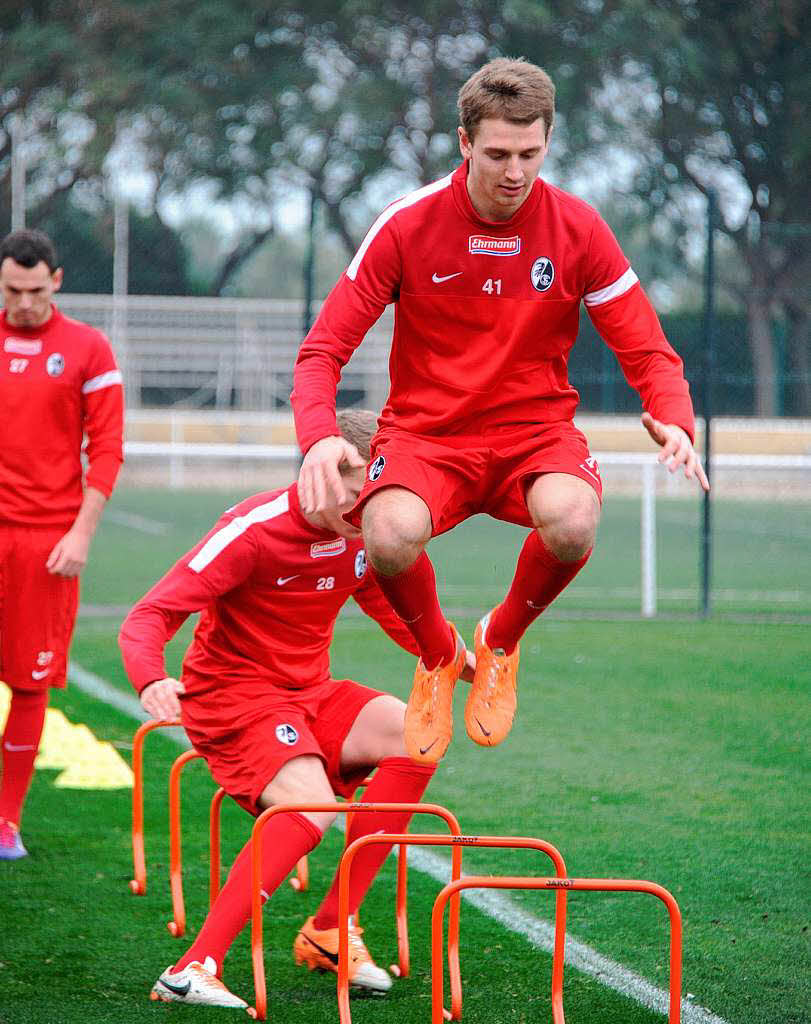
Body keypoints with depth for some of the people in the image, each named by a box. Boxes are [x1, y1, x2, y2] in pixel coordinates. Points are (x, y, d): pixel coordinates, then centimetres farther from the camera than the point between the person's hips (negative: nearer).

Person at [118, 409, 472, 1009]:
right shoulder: (254, 530, -20)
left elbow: (398, 615, 20)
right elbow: (149, 617, -23)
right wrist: (153, 680, -44)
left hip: (310, 694, 7)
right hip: (230, 695, -7)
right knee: (310, 806, -31)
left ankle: (329, 930, -10)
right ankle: (195, 968, -34)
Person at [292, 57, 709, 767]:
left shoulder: (578, 230, -4)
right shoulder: (407, 226, -7)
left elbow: (648, 353, 0)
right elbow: (323, 349, -5)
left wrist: (673, 421, -23)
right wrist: (319, 437, -26)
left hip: (535, 430, 1)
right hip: (425, 434, -1)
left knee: (571, 522, -35)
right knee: (391, 535, -35)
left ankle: (501, 643, 2)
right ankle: (439, 656, 3)